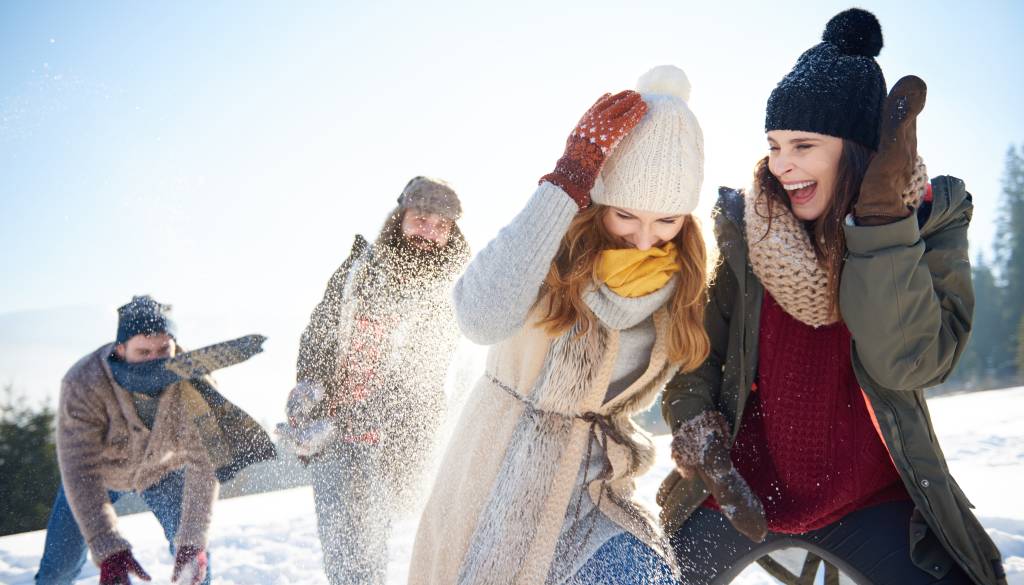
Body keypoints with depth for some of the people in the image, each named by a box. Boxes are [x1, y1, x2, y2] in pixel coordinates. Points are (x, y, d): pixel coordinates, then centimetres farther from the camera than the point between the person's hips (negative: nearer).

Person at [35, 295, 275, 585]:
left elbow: (203, 464, -32)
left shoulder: (192, 381, -34)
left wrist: (192, 542, -39)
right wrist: (108, 550, -44)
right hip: (99, 469, 0)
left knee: (193, 558, -10)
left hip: (163, 467, 1)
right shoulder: (82, 384, -37)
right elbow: (80, 474, -37)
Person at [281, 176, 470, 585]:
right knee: (338, 543, 6)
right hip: (327, 435, 3)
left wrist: (334, 426, -16)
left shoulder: (446, 302, -5)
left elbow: (412, 386, -9)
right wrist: (307, 386, -10)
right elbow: (318, 334, 8)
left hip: (379, 441, -2)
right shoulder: (359, 267, 4)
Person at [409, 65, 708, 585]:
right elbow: (483, 318, -37)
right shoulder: (554, 243, -16)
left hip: (590, 487, 2)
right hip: (498, 476, -2)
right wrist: (568, 180, -36)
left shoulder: (683, 282, -5)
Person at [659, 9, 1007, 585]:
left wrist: (884, 218, -25)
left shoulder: (933, 217, -8)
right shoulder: (746, 225, -6)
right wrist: (698, 436, -17)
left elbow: (904, 362, -20)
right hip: (743, 490, 1)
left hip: (869, 501, 0)